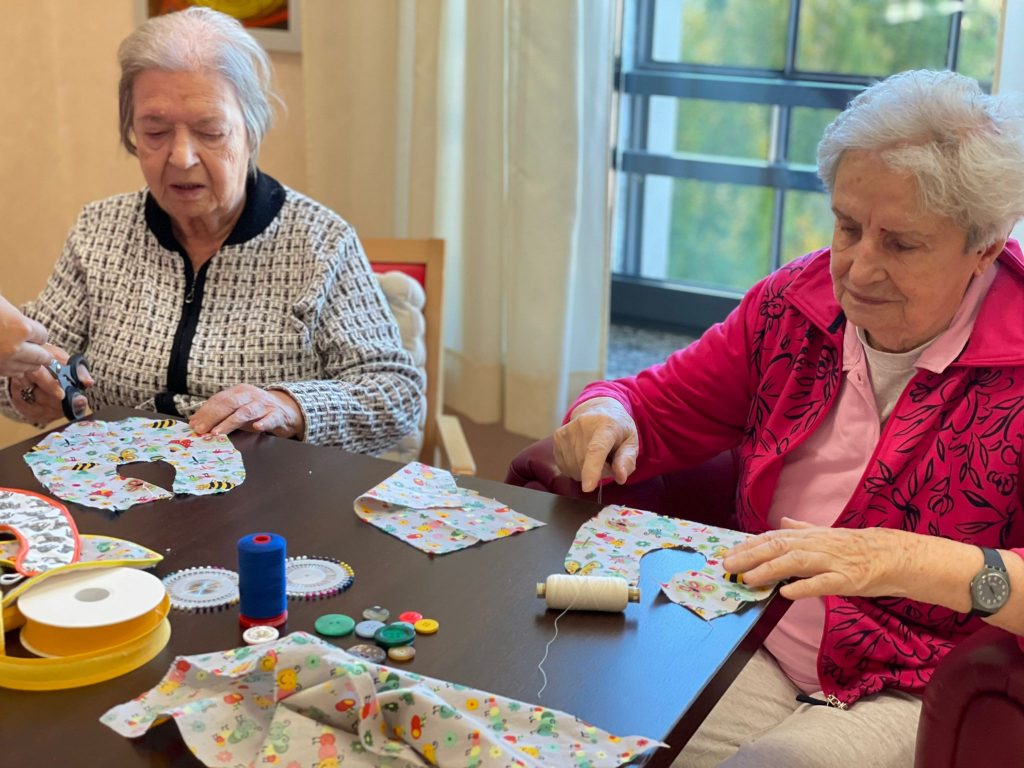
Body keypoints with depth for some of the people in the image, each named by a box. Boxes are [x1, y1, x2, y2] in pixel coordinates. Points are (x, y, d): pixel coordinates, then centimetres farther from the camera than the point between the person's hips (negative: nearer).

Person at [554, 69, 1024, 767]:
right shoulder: (795, 304, 5)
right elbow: (655, 407, 13)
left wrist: (917, 563, -35)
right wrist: (604, 414, -11)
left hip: (930, 699, -3)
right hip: (759, 653, 4)